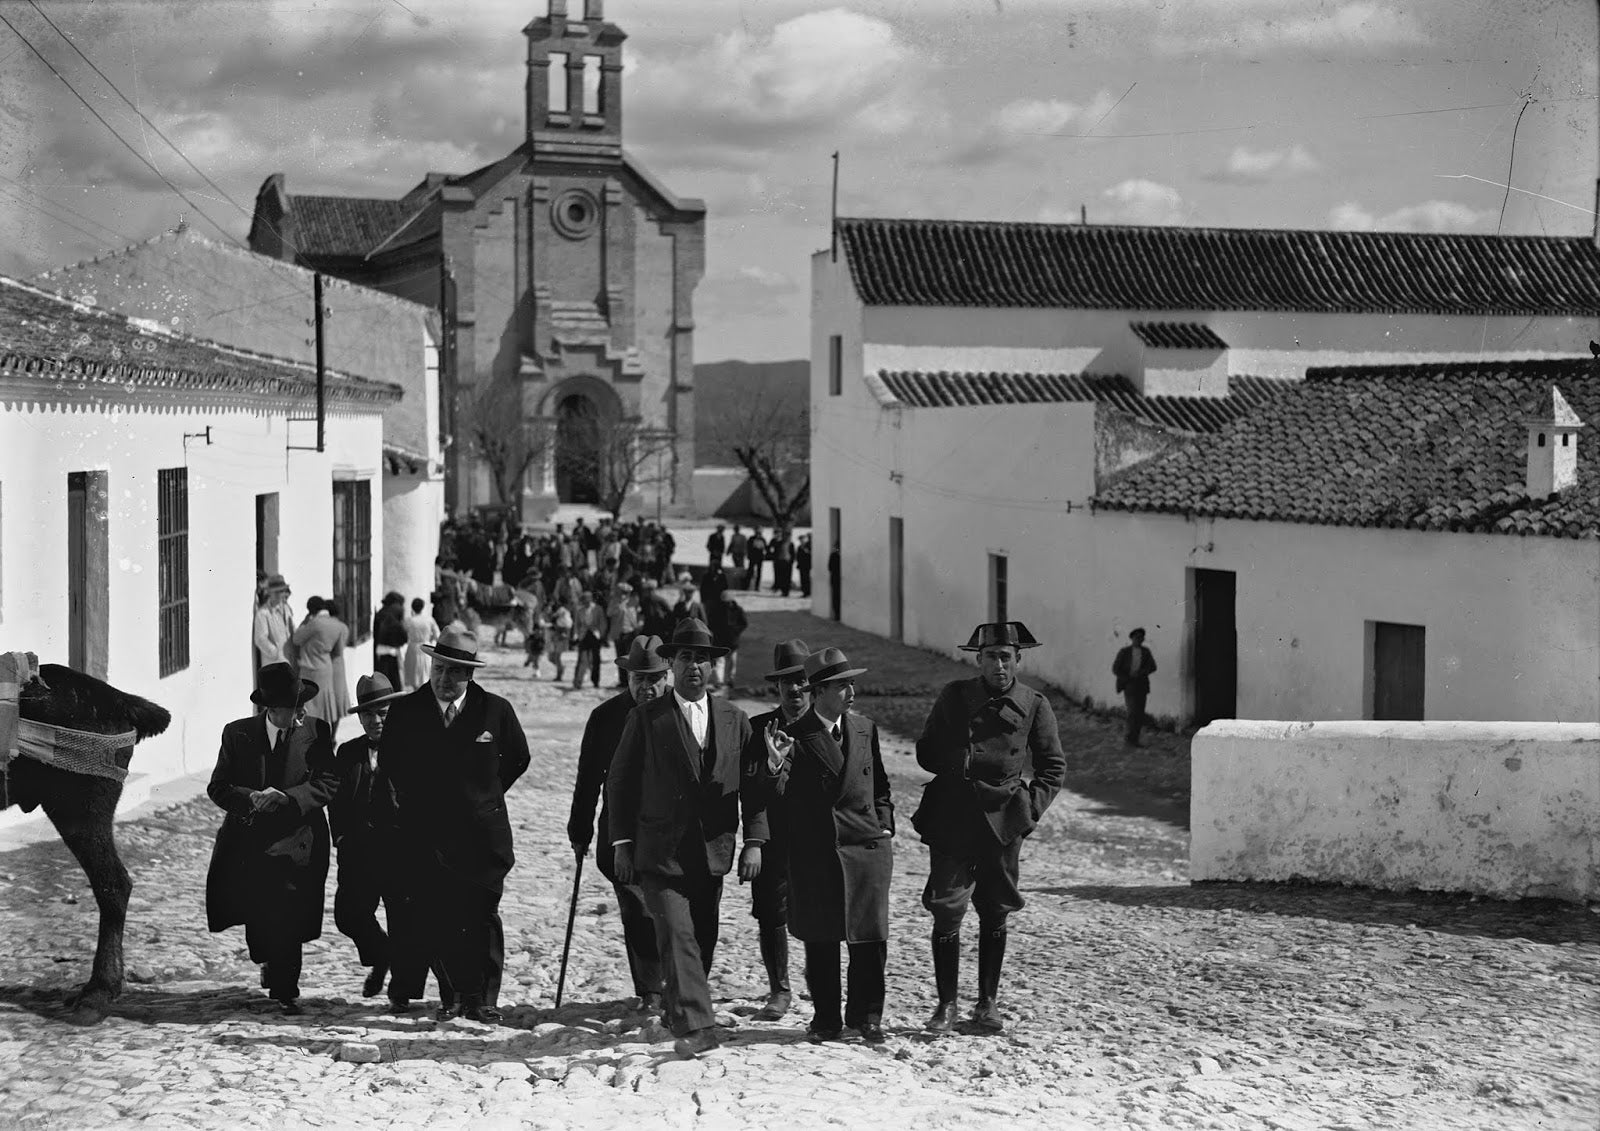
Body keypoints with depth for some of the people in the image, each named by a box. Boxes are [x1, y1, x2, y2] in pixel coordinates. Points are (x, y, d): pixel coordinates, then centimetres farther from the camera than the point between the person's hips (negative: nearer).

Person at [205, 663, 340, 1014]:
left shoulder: (315, 731, 2)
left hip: (295, 841, -1)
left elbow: (327, 782, -6)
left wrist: (286, 797, -20)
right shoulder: (238, 734, 3)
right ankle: (268, 960, 37)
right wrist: (250, 798, -19)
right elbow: (217, 788, 0)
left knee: (290, 917, -5)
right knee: (255, 912, 5)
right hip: (250, 839, 1)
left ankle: (285, 991, 9)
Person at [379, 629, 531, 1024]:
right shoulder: (405, 712, 1)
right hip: (426, 837, 1)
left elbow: (518, 758, 15)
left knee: (482, 918, -2)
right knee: (438, 920, -1)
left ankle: (483, 999, 4)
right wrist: (413, 803, 12)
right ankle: (453, 996, 9)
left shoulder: (496, 710, -1)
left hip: (480, 834, -1)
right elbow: (388, 765, 15)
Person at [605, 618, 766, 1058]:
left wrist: (754, 842, 3)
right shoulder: (646, 719, 1)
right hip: (661, 852, -4)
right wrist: (622, 844, -1)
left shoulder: (735, 720, 10)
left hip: (713, 852, 4)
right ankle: (695, 1026, -19)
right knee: (677, 935, -14)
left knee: (702, 940, 9)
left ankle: (679, 1009, 29)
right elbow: (619, 782, 3)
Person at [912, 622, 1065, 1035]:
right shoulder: (953, 697, 4)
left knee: (995, 915, 8)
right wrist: (955, 764, -3)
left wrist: (1031, 807, -3)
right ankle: (946, 1004, 3)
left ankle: (987, 1003, 19)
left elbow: (1053, 767, 8)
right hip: (952, 820, -1)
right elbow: (925, 752, 12)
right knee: (946, 911, -6)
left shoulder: (1035, 706, 3)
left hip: (1003, 822, 1)